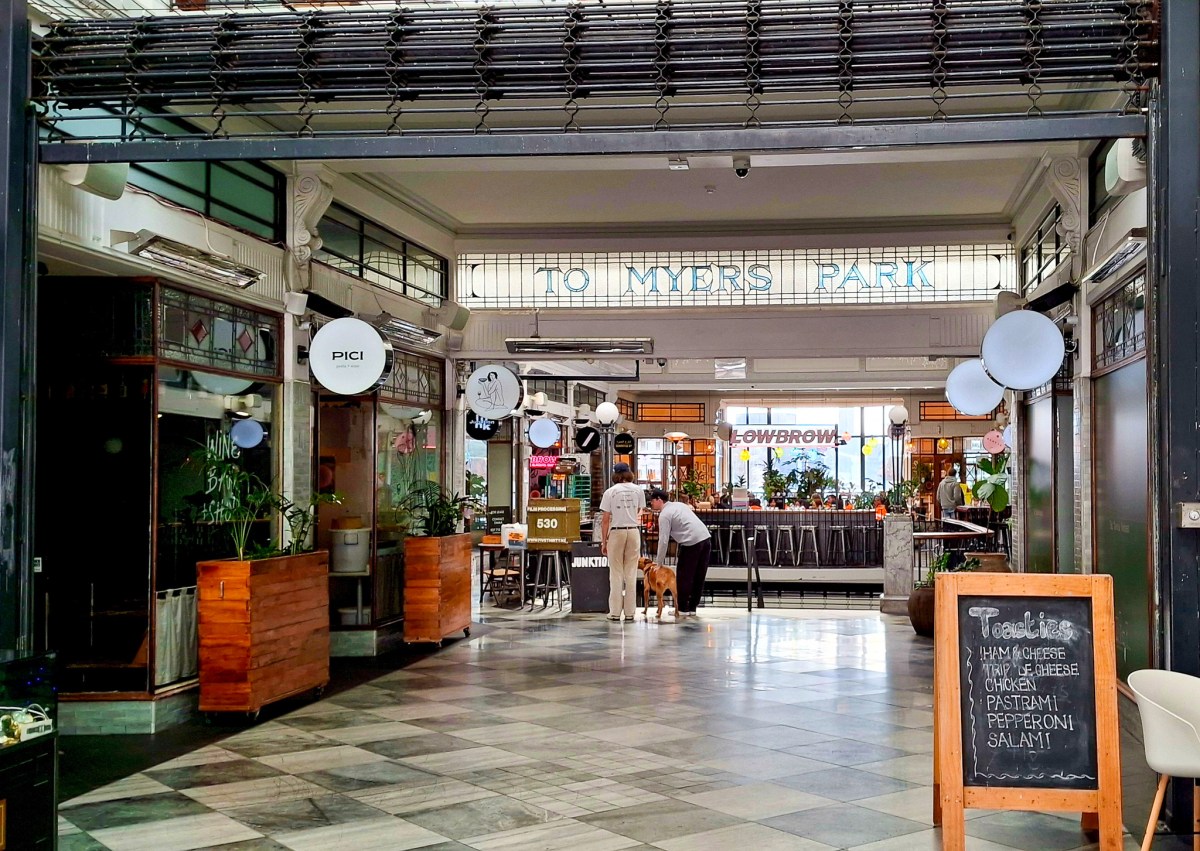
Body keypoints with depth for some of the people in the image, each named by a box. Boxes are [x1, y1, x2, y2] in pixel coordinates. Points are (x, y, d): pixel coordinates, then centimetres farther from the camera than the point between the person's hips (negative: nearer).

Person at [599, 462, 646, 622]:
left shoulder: (610, 492, -2)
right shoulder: (638, 490, 6)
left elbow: (605, 520, -3)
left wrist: (604, 541, 4)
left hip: (616, 532, -2)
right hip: (634, 531, 2)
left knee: (616, 573, 4)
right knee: (631, 573, 6)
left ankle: (615, 612, 5)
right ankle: (629, 612, 8)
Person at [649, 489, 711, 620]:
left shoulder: (664, 515, -4)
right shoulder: (679, 505, 20)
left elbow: (663, 540, -8)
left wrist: (659, 562, -1)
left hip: (691, 543, -8)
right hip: (706, 538, 8)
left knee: (683, 577, 5)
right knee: (698, 577, 13)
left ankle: (682, 610, 11)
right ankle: (692, 609, 21)